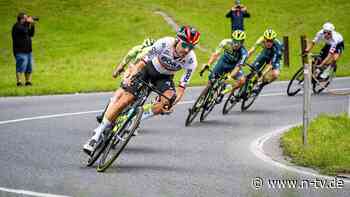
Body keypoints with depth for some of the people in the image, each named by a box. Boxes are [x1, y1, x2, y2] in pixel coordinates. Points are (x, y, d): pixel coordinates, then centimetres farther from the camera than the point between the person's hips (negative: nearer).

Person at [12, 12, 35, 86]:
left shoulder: (24, 26, 18)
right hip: (20, 52, -9)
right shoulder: (17, 26, -9)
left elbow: (31, 34, 16)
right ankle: (19, 82, -14)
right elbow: (24, 31, -24)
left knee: (29, 68, 8)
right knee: (21, 67, -13)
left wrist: (32, 25, 6)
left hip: (28, 51, 9)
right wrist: (27, 22, -11)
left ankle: (28, 81, 14)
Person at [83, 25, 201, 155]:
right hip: (148, 68, -2)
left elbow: (182, 87, -21)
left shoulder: (190, 61, -26)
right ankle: (97, 135, -5)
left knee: (168, 99, -29)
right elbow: (143, 62, -27)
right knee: (124, 101, -14)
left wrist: (171, 103, -37)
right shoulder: (164, 44, -32)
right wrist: (131, 76, -42)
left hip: (164, 76, 2)